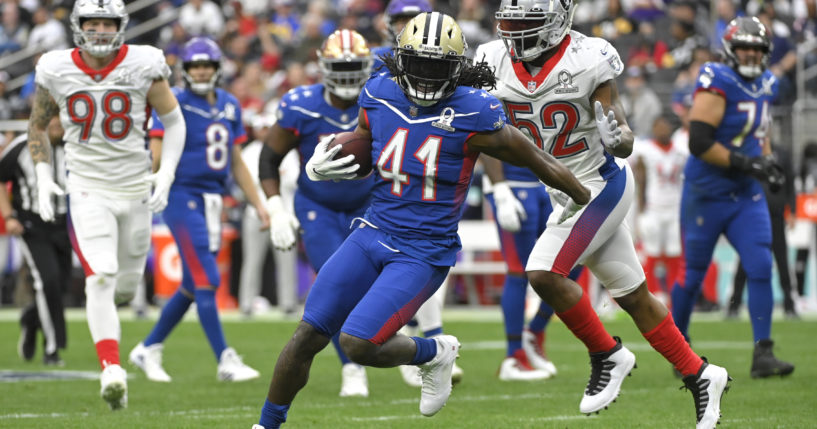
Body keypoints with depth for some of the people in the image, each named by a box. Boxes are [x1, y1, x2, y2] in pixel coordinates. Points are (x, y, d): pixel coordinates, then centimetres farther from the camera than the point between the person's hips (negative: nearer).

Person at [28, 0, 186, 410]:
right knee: (101, 276, -20)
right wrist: (43, 177, 2)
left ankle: (101, 311, 51)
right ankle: (111, 369, -23)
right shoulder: (57, 70, -5)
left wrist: (166, 173, -8)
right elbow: (37, 126, 12)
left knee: (126, 283, 14)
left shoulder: (143, 65, -8)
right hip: (87, 188, -2)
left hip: (135, 189, 2)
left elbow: (174, 121, 3)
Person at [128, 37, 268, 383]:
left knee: (192, 286, 11)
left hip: (213, 199, 7)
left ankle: (148, 349, 24)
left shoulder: (229, 106, 12)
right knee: (207, 280, -10)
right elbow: (156, 157, -11)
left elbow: (237, 163, 18)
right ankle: (226, 361, -8)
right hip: (183, 196, -7)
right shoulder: (173, 104, -8)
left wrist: (259, 205, 16)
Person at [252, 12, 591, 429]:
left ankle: (434, 354, 12)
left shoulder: (473, 115, -17)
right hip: (373, 234, 5)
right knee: (308, 335, 3)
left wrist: (588, 199, 5)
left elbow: (536, 160, -6)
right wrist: (321, 167, -5)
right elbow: (358, 153, 16)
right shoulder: (380, 96, 0)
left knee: (358, 343, -17)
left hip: (424, 253, -5)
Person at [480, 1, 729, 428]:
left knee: (544, 272, -19)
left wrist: (616, 137, -40)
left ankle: (607, 356, 1)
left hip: (602, 184, -6)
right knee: (633, 296, 12)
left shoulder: (587, 61, -19)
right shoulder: (497, 61, -4)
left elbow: (625, 140, -17)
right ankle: (700, 376, 25)